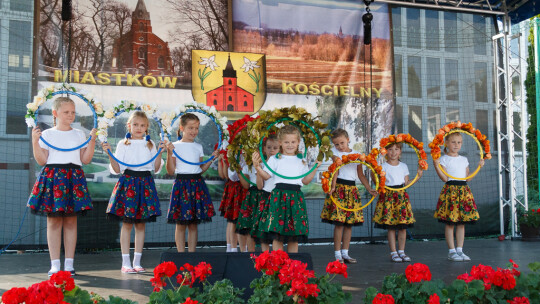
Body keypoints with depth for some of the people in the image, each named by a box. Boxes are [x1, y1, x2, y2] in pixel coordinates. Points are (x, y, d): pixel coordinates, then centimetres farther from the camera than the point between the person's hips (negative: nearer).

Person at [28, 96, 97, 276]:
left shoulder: (79, 135, 13)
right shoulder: (47, 134, 6)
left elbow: (85, 160, 7)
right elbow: (41, 161, 0)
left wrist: (92, 140, 0)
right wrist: (35, 142, -10)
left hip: (74, 179, 2)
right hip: (53, 177, -2)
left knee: (71, 221, 3)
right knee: (53, 221, -2)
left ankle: (69, 263, 8)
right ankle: (55, 264, 4)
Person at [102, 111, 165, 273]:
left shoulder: (150, 144, 11)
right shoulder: (123, 144, 4)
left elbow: (156, 168, 7)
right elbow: (116, 169, -1)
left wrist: (160, 153, -4)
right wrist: (110, 154, -14)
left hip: (145, 183, 3)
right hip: (128, 182, -2)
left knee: (141, 224, 5)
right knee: (127, 223, -2)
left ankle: (137, 262, 12)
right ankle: (125, 262, 3)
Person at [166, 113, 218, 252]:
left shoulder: (198, 147, 12)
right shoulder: (175, 146, -1)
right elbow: (171, 171, -3)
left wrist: (212, 159, 7)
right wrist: (169, 154, -14)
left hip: (197, 184, 4)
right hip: (181, 184, -4)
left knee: (194, 224, 7)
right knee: (181, 224, 0)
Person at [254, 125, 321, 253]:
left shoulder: (301, 161, 15)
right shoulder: (275, 159, 6)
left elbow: (305, 180, 16)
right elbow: (266, 176, 1)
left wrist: (315, 168, 11)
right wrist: (257, 166, -12)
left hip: (296, 197, 3)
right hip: (279, 197, -3)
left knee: (295, 234, 4)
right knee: (277, 235, -5)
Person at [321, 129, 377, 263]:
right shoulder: (335, 152, 3)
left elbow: (361, 175, 16)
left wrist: (369, 189, 5)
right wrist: (333, 186, -22)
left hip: (352, 189, 4)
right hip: (339, 188, -4)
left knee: (350, 223, 5)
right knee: (339, 223, -7)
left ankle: (345, 253, 14)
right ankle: (337, 254, 1)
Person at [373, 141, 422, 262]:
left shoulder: (403, 166, 11)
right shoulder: (383, 167, -2)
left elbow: (407, 183, 12)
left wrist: (418, 176, 5)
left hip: (402, 196, 4)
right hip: (388, 196, -4)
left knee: (403, 227, 5)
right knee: (391, 227, -2)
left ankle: (401, 251, 16)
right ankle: (393, 252, 7)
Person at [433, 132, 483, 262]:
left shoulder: (464, 159, 15)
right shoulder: (444, 159, -2)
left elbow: (468, 178, 16)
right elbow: (444, 178, -11)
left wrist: (479, 167, 15)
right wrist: (436, 166, -22)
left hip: (463, 190, 5)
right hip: (450, 190, -5)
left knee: (462, 223, 6)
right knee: (450, 223, -4)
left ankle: (459, 250, 12)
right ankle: (452, 251, 2)